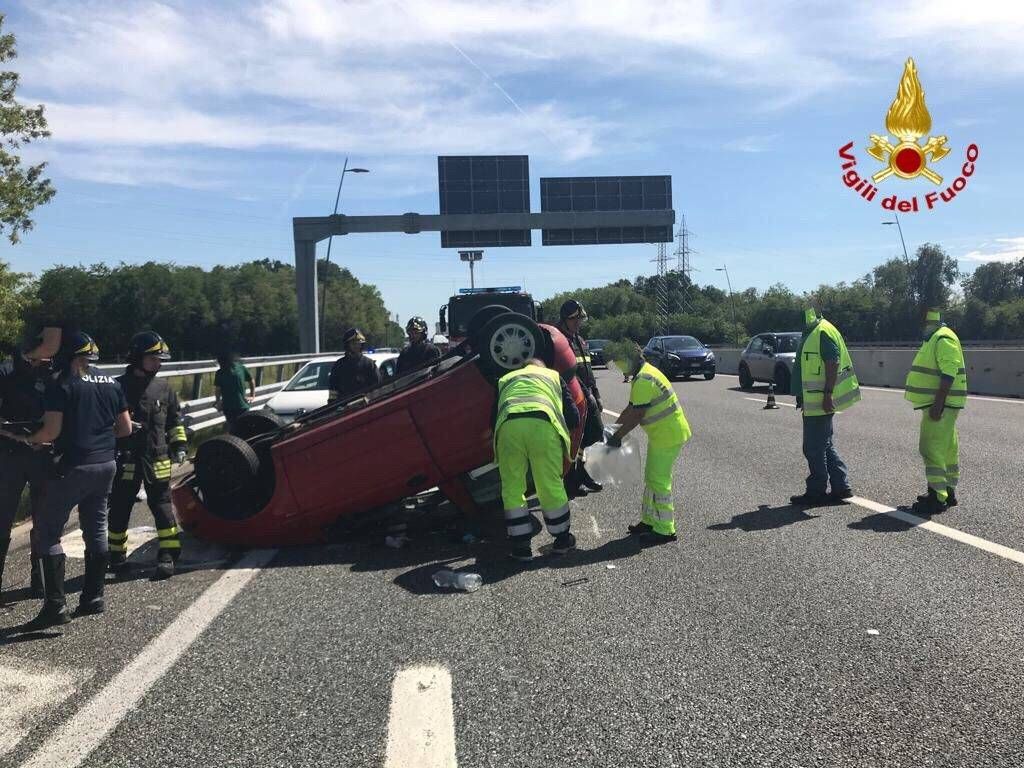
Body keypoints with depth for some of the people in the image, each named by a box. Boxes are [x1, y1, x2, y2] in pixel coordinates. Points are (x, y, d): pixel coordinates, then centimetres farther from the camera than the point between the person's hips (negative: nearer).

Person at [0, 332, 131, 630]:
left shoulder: (61, 384, -9)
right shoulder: (110, 383, 9)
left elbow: (52, 431, -14)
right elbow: (126, 429, 11)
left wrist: (30, 440, 5)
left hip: (75, 466, -6)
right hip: (106, 464, 6)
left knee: (48, 532, 0)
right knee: (96, 530, 14)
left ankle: (55, 605, -6)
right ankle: (93, 598, 18)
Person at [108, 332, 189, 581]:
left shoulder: (164, 388, 8)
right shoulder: (117, 387, -3)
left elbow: (175, 420, 16)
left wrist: (179, 445, 7)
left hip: (157, 460, 2)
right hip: (125, 461, -2)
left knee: (162, 507, 1)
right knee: (119, 509, 8)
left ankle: (168, 554, 6)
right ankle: (117, 555, 23)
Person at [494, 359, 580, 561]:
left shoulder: (505, 379, 37)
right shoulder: (553, 376, 34)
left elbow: (494, 419, 30)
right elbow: (573, 417, 26)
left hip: (508, 425, 1)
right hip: (543, 424, 0)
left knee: (512, 489, 11)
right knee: (551, 486, 12)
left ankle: (521, 546, 15)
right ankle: (562, 539, 26)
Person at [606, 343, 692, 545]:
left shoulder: (643, 380, -23)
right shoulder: (645, 373, 11)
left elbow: (636, 415, -22)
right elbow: (631, 409, 15)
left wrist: (617, 436, -13)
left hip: (668, 436, -11)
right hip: (662, 434, 11)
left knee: (659, 481, -4)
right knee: (652, 478, 17)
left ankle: (664, 530, 4)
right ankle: (649, 521, 27)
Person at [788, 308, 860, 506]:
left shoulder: (824, 332, -15)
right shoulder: (811, 333, 17)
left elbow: (833, 363, -22)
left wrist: (828, 394, -26)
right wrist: (802, 398, 26)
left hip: (820, 403, -10)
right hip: (813, 403, 11)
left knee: (814, 449, -3)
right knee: (826, 447, 15)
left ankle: (816, 492, 6)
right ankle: (841, 487, 22)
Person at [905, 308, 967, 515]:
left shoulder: (944, 339, -15)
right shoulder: (933, 340, 18)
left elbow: (949, 374, -24)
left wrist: (938, 404, -28)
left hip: (941, 405, -11)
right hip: (936, 404, 11)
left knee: (932, 448, -13)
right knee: (947, 449, 15)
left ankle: (937, 498, -12)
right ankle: (948, 492, 23)